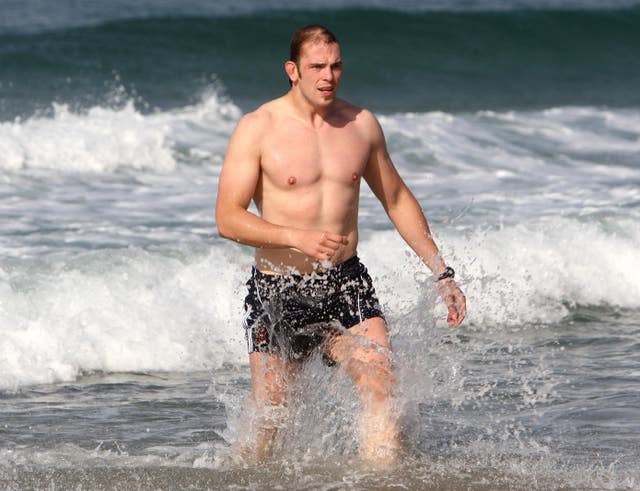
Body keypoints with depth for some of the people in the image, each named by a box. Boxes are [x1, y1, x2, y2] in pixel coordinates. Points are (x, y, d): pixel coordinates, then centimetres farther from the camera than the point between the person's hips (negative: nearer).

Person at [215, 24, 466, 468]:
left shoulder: (361, 124, 5)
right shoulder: (258, 128, -8)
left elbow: (398, 200, 18)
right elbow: (228, 218, -14)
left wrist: (442, 272, 14)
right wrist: (298, 238, -29)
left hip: (346, 284, 3)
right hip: (278, 292, -3)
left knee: (382, 386, -19)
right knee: (268, 418, 4)